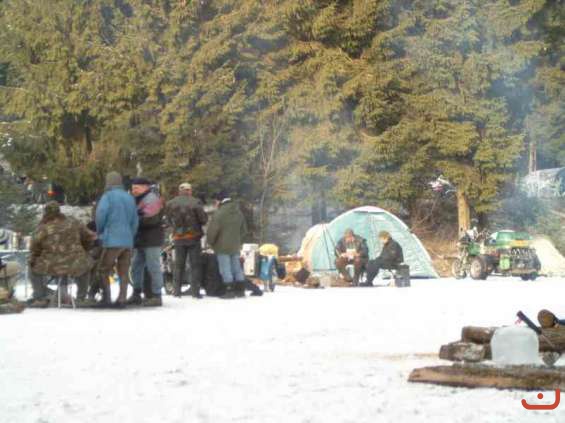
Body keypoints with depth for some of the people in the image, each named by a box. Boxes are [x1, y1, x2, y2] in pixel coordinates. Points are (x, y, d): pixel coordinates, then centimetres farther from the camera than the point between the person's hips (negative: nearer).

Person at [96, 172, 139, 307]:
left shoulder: (108, 196, -5)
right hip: (128, 241, 5)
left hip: (112, 240, -5)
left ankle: (106, 298, -1)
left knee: (104, 271, 4)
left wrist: (100, 232, 3)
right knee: (124, 272, 9)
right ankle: (122, 299, 4)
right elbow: (135, 221, 14)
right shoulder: (130, 198, 13)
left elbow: (101, 215, -13)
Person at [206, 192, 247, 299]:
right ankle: (240, 290, 15)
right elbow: (244, 230, 17)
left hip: (223, 247, -7)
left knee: (226, 269, -3)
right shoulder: (239, 213, 10)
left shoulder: (219, 214, -15)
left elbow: (212, 231, -16)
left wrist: (211, 242, 0)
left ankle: (230, 290, -5)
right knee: (237, 268, 13)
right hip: (235, 246, 7)